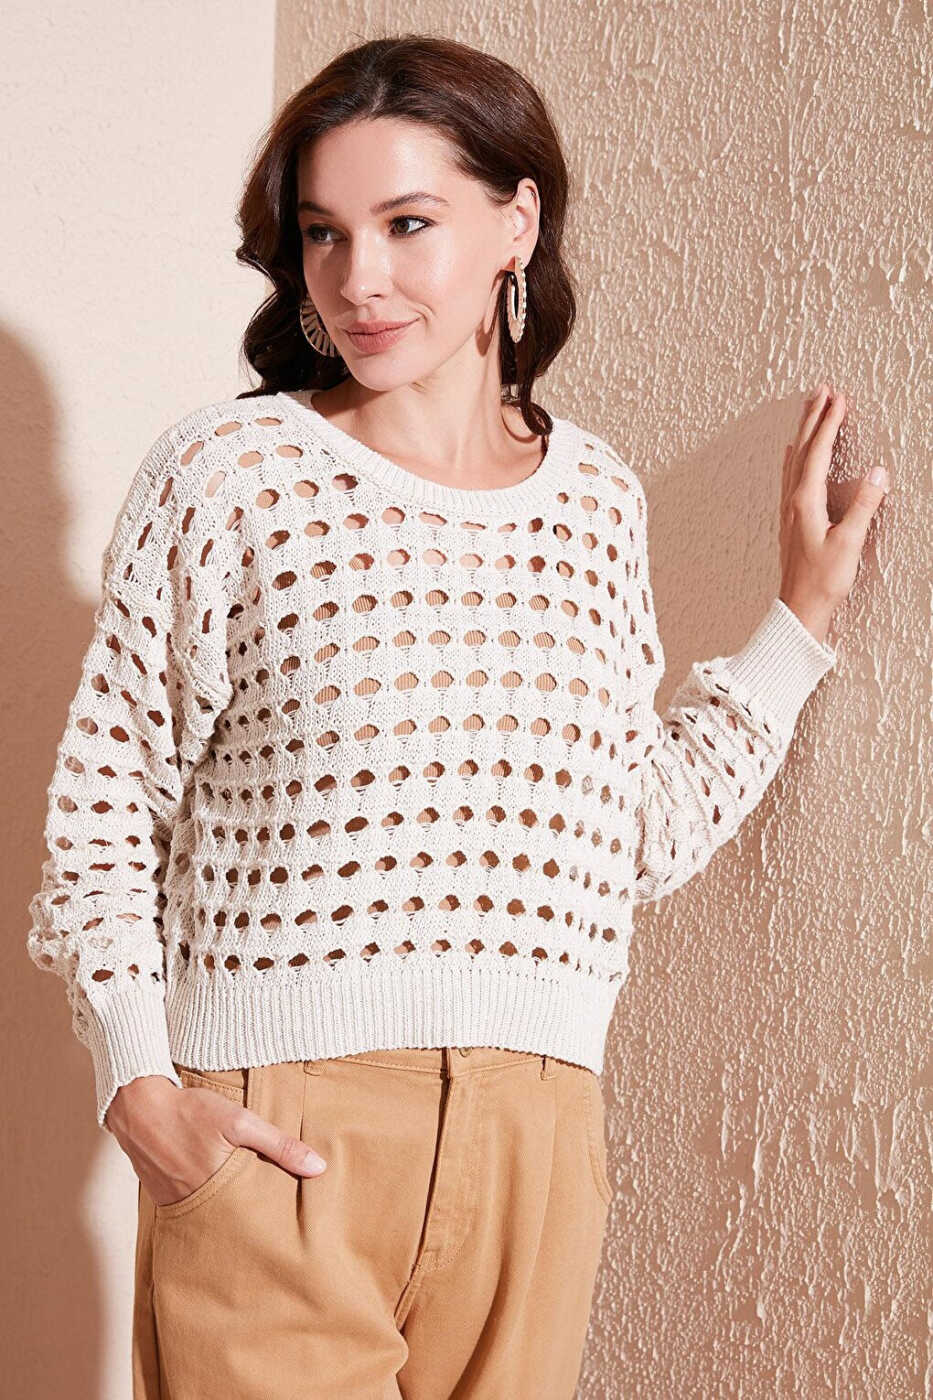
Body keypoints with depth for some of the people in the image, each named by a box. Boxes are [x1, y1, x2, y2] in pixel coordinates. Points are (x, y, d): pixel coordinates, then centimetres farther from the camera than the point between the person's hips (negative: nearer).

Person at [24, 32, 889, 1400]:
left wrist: (799, 620, 14)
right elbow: (104, 799, 0)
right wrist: (139, 1087, -8)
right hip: (270, 1132, -3)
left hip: (533, 1133, 4)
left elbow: (641, 836, 13)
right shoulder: (224, 474, -4)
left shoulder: (597, 495, 8)